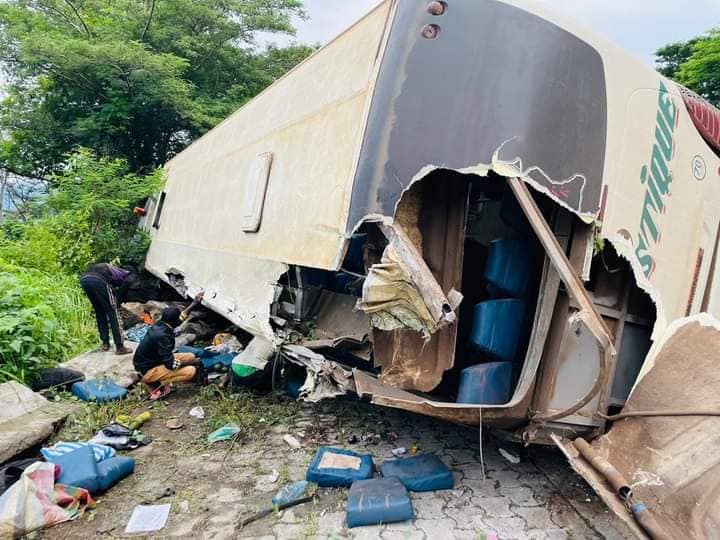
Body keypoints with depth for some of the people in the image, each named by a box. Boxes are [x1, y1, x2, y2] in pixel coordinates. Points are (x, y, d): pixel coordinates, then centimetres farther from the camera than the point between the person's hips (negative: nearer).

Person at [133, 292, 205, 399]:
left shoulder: (160, 324, -4)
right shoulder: (162, 336, -30)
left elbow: (180, 317, 17)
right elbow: (171, 364, -26)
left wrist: (194, 303, 18)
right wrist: (193, 362, -13)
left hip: (154, 360, 10)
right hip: (148, 370, -10)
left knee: (190, 357, 8)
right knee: (191, 371, -21)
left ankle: (157, 381, 5)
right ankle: (156, 385, -8)